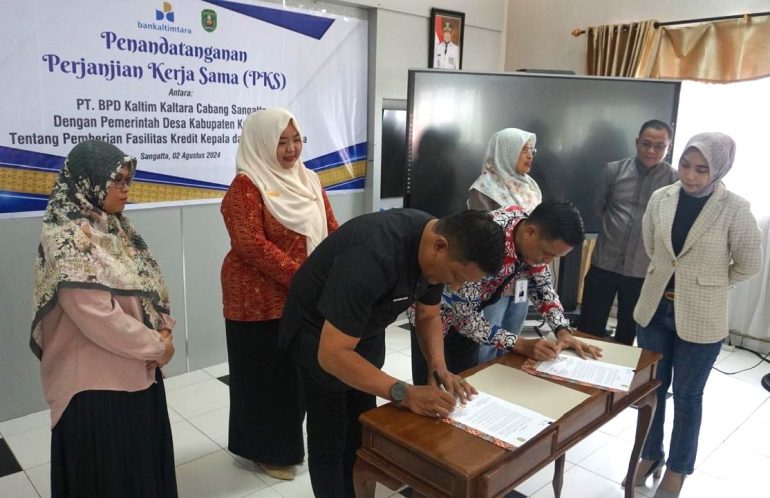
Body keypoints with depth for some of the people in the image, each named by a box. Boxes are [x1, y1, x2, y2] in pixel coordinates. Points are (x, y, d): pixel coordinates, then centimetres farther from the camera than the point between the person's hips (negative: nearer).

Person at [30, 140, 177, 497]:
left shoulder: (114, 227, 6)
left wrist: (164, 330, -6)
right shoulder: (66, 239, -20)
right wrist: (157, 347, -14)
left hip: (137, 370, 8)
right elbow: (98, 318, -24)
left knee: (143, 466, 21)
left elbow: (150, 285, 10)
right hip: (95, 382, -8)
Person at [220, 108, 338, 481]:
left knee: (301, 371, 17)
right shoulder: (246, 186, -12)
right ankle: (266, 449, 29)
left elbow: (330, 230, 8)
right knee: (265, 375, 8)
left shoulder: (308, 181, 10)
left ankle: (289, 439, 38)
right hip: (261, 300, -6)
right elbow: (251, 245, -23)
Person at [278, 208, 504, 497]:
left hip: (366, 329, 7)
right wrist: (404, 394, -39)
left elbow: (428, 315, 2)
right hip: (319, 333, -6)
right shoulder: (373, 256, -39)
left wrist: (439, 367, -14)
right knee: (330, 441, 0)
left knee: (361, 435, 11)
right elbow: (333, 354, -38)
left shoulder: (435, 248, -14)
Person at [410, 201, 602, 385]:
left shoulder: (533, 230, -16)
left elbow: (541, 285, -1)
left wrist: (563, 331, -15)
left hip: (469, 314, 7)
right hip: (433, 314, -6)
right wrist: (521, 345, -33)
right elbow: (463, 316, -32)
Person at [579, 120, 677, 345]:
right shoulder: (614, 170, -1)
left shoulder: (676, 180, -6)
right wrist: (615, 228, 9)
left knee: (628, 330, 16)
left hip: (643, 271, 0)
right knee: (589, 327, 7)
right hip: (604, 263, 1)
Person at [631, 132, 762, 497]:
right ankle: (650, 455, 38)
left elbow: (749, 264, -4)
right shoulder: (661, 198, -4)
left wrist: (706, 285, 3)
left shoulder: (735, 210, -14)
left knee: (686, 395, 13)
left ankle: (677, 469, 33)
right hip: (654, 308, 4)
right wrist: (671, 274, 11)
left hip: (700, 319, -3)